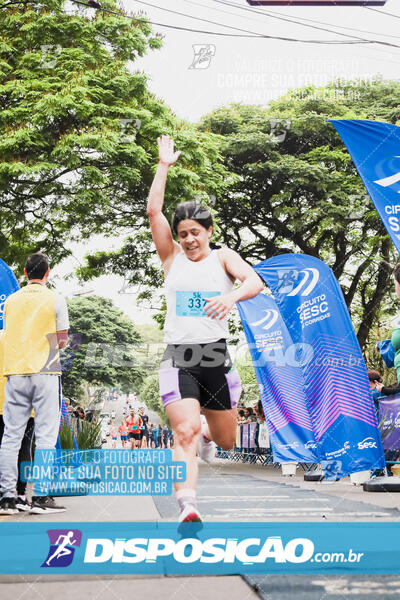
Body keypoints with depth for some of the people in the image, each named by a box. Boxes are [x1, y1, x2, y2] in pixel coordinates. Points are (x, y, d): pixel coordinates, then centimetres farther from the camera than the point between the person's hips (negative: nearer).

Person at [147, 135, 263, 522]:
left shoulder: (223, 257, 4)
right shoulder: (171, 258, 6)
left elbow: (255, 281, -15)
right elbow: (153, 211, -4)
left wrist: (232, 296, -36)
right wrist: (164, 165, -3)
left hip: (216, 357, 1)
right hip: (178, 359, -1)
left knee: (226, 440, 14)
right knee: (184, 432, -20)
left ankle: (206, 432, 49)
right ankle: (186, 505, -23)